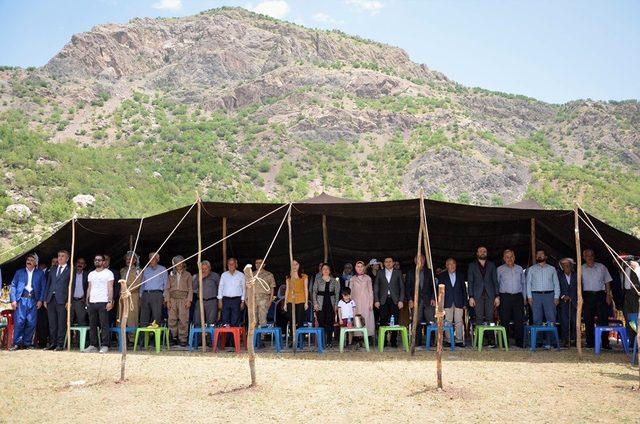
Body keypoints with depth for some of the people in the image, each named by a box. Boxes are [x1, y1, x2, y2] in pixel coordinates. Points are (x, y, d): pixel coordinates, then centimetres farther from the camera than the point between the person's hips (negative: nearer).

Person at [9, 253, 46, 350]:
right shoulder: (19, 272, 14)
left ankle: (27, 343, 6)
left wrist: (40, 300, -2)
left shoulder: (40, 273, 14)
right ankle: (17, 343, -2)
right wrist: (13, 300, -3)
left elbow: (43, 287, 9)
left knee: (31, 323, -2)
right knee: (19, 322, -8)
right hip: (21, 299, -1)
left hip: (33, 301, 1)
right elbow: (13, 286, 9)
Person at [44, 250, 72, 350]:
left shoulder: (70, 271, 2)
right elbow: (48, 285, 19)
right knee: (52, 323, 8)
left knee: (61, 324, -3)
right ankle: (52, 343, 14)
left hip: (62, 300, -5)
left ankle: (60, 344, 1)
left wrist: (68, 301, -10)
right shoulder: (53, 270, 19)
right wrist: (45, 299, 10)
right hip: (51, 299, 5)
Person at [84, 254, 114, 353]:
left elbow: (110, 288, -4)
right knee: (92, 325, 6)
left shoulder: (108, 273, 2)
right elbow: (89, 288, 18)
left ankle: (104, 346, -2)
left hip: (103, 302, -5)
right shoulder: (91, 274, 18)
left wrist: (110, 301, -13)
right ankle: (92, 346, 11)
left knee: (104, 325, -5)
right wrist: (87, 301, 8)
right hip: (92, 302, 5)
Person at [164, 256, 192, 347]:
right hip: (173, 299, 2)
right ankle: (174, 337, 8)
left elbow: (190, 289, 7)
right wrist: (167, 300, 0)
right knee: (172, 319, -4)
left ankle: (183, 340, -5)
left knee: (183, 320, -8)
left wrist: (189, 300, -5)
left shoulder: (187, 275, 12)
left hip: (183, 299, -2)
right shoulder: (171, 275, 17)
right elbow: (167, 288, 12)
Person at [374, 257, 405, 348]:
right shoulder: (380, 273, 11)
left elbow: (402, 287, 6)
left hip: (395, 300, 0)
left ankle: (394, 341, 6)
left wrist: (401, 300, -3)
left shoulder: (398, 273, 9)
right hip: (383, 300, 0)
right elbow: (376, 287, 9)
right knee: (383, 321, -3)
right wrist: (376, 300, 0)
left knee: (395, 321, -2)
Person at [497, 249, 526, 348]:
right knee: (505, 320, -3)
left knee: (519, 320, -1)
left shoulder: (519, 269, 14)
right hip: (505, 297, -2)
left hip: (518, 297, 2)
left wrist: (524, 297, 11)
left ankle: (519, 341, 7)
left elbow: (523, 283, 17)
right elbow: (496, 284, 8)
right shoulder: (500, 269, 6)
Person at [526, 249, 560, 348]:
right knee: (537, 320, 1)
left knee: (551, 320, -5)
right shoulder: (531, 269, 12)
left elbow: (556, 283, 9)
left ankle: (549, 342, -3)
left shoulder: (551, 269, 12)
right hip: (536, 295, 0)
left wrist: (556, 297, -1)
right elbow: (528, 283, 8)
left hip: (549, 295, 0)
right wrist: (529, 296, -2)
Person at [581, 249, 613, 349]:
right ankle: (590, 342, 11)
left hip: (600, 295, 0)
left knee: (603, 319, -3)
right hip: (587, 296, 0)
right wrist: (580, 297, -2)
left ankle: (605, 343, 2)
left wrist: (608, 295, 1)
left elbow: (607, 282, 10)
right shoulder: (581, 269, 6)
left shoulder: (601, 267, 8)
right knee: (588, 321, 3)